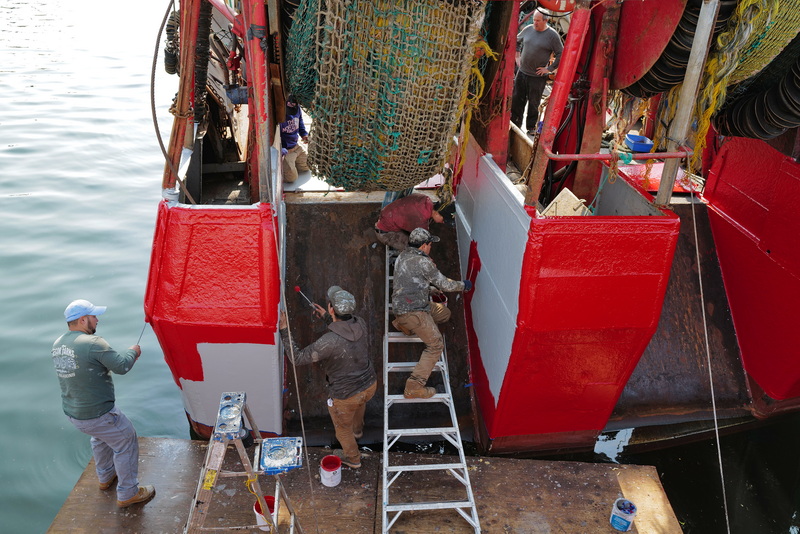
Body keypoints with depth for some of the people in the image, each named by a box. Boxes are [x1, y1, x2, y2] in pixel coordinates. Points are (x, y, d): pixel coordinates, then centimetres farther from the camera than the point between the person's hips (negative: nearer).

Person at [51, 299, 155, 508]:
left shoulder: (58, 344, 4)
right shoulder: (92, 343, -25)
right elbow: (121, 367, -22)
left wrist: (126, 356, 10)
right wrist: (133, 352, -1)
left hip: (72, 412, 9)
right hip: (97, 414, -9)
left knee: (101, 437, 34)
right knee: (126, 442, 9)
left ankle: (106, 477, 51)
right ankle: (128, 494, 18)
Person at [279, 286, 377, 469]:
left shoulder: (329, 341, -36)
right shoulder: (361, 324, -16)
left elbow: (298, 357, -25)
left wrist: (284, 331, -20)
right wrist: (326, 316, 18)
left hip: (345, 395, -6)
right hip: (370, 385, 6)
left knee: (343, 428, 26)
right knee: (359, 403, 41)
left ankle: (352, 458, 51)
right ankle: (357, 429, 69)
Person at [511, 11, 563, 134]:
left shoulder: (552, 35, -9)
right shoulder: (528, 29, 4)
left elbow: (561, 54, -6)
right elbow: (516, 40, 21)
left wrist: (549, 69, -9)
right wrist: (518, 57, 14)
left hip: (538, 76, -4)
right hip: (522, 72, 4)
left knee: (533, 103, 5)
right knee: (517, 100, 9)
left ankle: (531, 127, 18)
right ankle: (515, 124, 21)